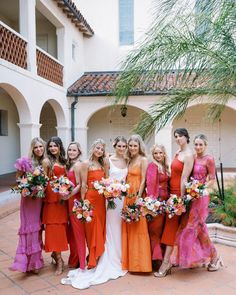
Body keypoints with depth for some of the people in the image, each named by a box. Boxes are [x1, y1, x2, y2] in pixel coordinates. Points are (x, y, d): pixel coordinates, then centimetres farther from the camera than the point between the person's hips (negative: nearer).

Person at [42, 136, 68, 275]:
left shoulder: (63, 161, 13)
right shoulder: (47, 161, -4)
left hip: (63, 197, 6)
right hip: (52, 197, -5)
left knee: (62, 225, 9)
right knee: (53, 226, -2)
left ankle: (55, 253, 27)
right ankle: (59, 260, 5)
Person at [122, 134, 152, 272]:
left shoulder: (143, 160, -5)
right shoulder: (130, 160, 16)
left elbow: (143, 180, -11)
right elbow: (128, 179, 13)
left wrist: (138, 197, -18)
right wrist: (127, 197, 5)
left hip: (137, 196, -7)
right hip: (128, 196, 7)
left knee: (138, 228, -2)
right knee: (128, 228, 10)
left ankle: (140, 262, 8)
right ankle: (130, 261, 21)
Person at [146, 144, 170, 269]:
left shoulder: (165, 166, 15)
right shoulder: (152, 165, -8)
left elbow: (167, 184, 14)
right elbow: (150, 183, -16)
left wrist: (169, 198, 6)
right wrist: (151, 200, -23)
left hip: (165, 200, 7)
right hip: (156, 200, -7)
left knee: (163, 229, 11)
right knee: (155, 229, 0)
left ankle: (161, 255, 21)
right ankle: (155, 257, 9)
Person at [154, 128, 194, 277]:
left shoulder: (188, 155, -13)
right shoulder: (178, 153, 13)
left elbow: (184, 178, -17)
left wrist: (181, 198, -19)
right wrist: (175, 196, 11)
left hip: (179, 192, -8)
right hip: (172, 192, 8)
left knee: (171, 225, -7)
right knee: (173, 225, 13)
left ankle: (166, 262, -2)